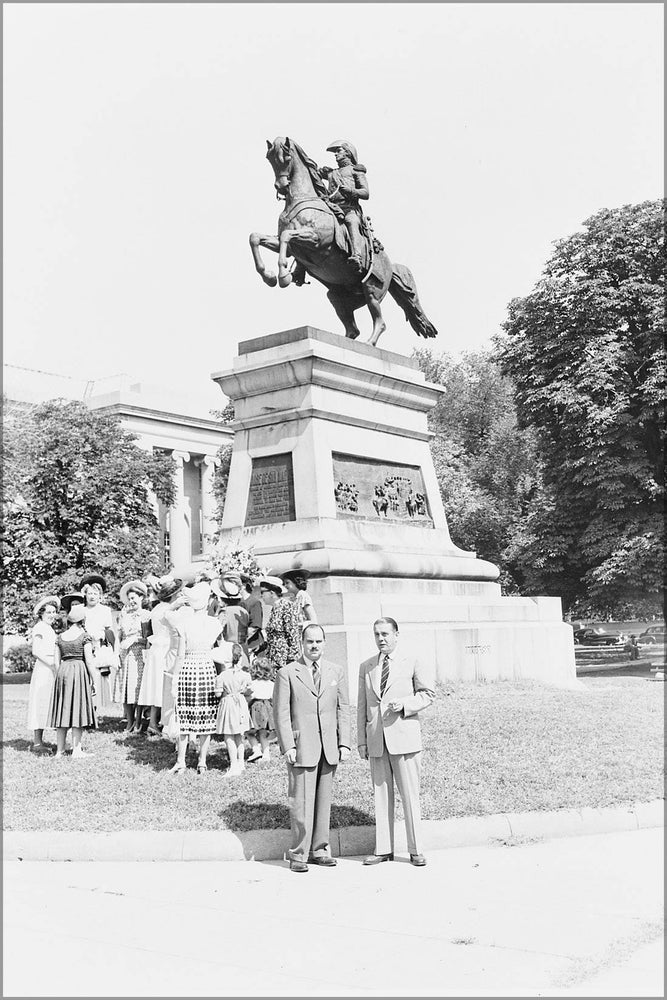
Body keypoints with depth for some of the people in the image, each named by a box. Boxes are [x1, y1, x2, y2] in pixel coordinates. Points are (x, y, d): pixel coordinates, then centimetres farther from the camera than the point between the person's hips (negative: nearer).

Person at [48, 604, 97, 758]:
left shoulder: (60, 637, 8)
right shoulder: (84, 636, -5)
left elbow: (56, 661, 9)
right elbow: (89, 660, -8)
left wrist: (59, 677, 18)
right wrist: (93, 680, -3)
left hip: (62, 672, 5)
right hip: (79, 672, -5)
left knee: (62, 710, 8)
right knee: (77, 710, -1)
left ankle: (60, 750, 12)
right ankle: (76, 750, -1)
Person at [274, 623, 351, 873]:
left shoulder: (337, 672, 11)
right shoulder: (287, 673, 0)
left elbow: (343, 709, 11)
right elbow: (281, 713, -2)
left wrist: (344, 743, 3)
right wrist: (288, 746, -10)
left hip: (330, 747, 4)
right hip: (302, 746, -4)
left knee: (324, 800, 9)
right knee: (301, 803, -3)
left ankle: (319, 850, 19)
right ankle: (298, 854, 7)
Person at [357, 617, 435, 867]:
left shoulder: (412, 664, 4)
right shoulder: (366, 667, 13)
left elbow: (427, 694, 4)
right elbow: (362, 706, 13)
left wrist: (404, 703, -14)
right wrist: (361, 740, 8)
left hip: (404, 737, -3)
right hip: (376, 740, 3)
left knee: (410, 795, -1)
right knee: (381, 795, 7)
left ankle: (416, 850, 8)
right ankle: (383, 849, 14)